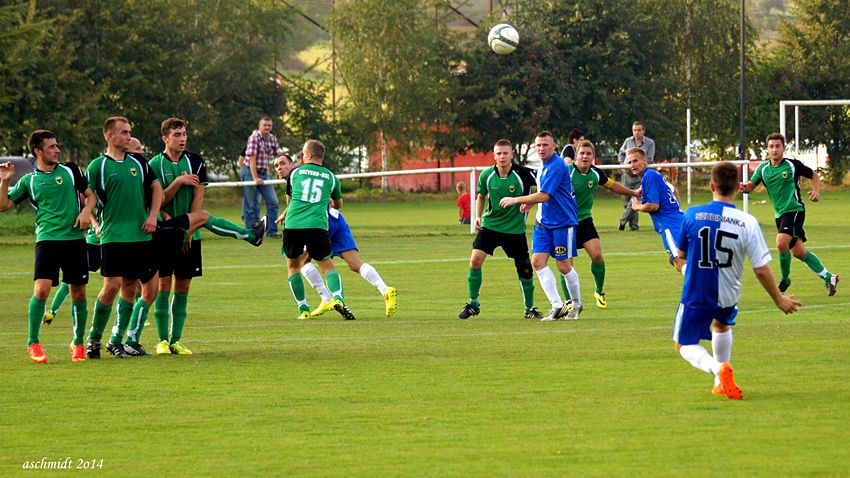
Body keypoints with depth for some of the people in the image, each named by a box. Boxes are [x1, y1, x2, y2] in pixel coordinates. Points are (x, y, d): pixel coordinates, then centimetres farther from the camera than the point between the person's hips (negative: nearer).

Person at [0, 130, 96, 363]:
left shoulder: (70, 170, 11)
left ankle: (78, 342, 22)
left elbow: (90, 195, 19)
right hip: (47, 239, -2)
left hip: (75, 238, 2)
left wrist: (86, 211, -1)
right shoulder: (29, 180, 8)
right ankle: (33, 343, -4)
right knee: (42, 289, -17)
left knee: (78, 294, 5)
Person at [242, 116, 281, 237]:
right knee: (250, 205, 0)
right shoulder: (254, 138, -14)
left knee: (273, 201, -1)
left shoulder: (273, 139, 6)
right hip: (250, 173, -6)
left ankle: (272, 231, 4)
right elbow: (252, 159, -19)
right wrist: (255, 178, -24)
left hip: (263, 174, 6)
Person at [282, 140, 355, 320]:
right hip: (317, 225, 0)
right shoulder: (331, 177, 15)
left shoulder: (295, 172, 13)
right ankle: (338, 298, -21)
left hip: (292, 225, 0)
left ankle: (303, 309, 10)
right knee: (328, 266, 5)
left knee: (293, 266, 16)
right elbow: (338, 205, 32)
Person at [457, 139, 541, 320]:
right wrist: (478, 216, -2)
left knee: (525, 270, 1)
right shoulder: (486, 175, -6)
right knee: (475, 260, -14)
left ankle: (529, 308, 21)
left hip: (515, 229, -1)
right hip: (490, 225, 1)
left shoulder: (523, 174, -16)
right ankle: (473, 304, 1)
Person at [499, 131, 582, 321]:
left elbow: (544, 196, -24)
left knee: (564, 266, -3)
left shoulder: (556, 166, -19)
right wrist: (529, 202, 14)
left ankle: (576, 305, 18)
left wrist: (515, 200, -17)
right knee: (538, 261, -5)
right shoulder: (543, 165, 10)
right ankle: (557, 306, -5)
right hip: (543, 222, 8)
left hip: (563, 223, -8)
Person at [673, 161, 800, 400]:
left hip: (696, 295, -2)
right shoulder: (747, 223, -16)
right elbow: (761, 270, -14)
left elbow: (681, 254, -1)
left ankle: (718, 369, -16)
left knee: (684, 346, 14)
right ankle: (722, 384, 37)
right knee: (721, 325, 35)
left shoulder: (692, 215, -15)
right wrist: (779, 300, 2)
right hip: (728, 296, 2)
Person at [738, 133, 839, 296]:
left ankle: (785, 279, -3)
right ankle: (828, 277, 21)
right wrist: (744, 188, -18)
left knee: (781, 243, -24)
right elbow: (751, 185, 5)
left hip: (794, 210, -6)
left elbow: (814, 176, 6)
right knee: (798, 252, 8)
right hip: (779, 214, 6)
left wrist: (816, 191, -12)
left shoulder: (793, 165, -6)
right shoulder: (763, 169, 5)